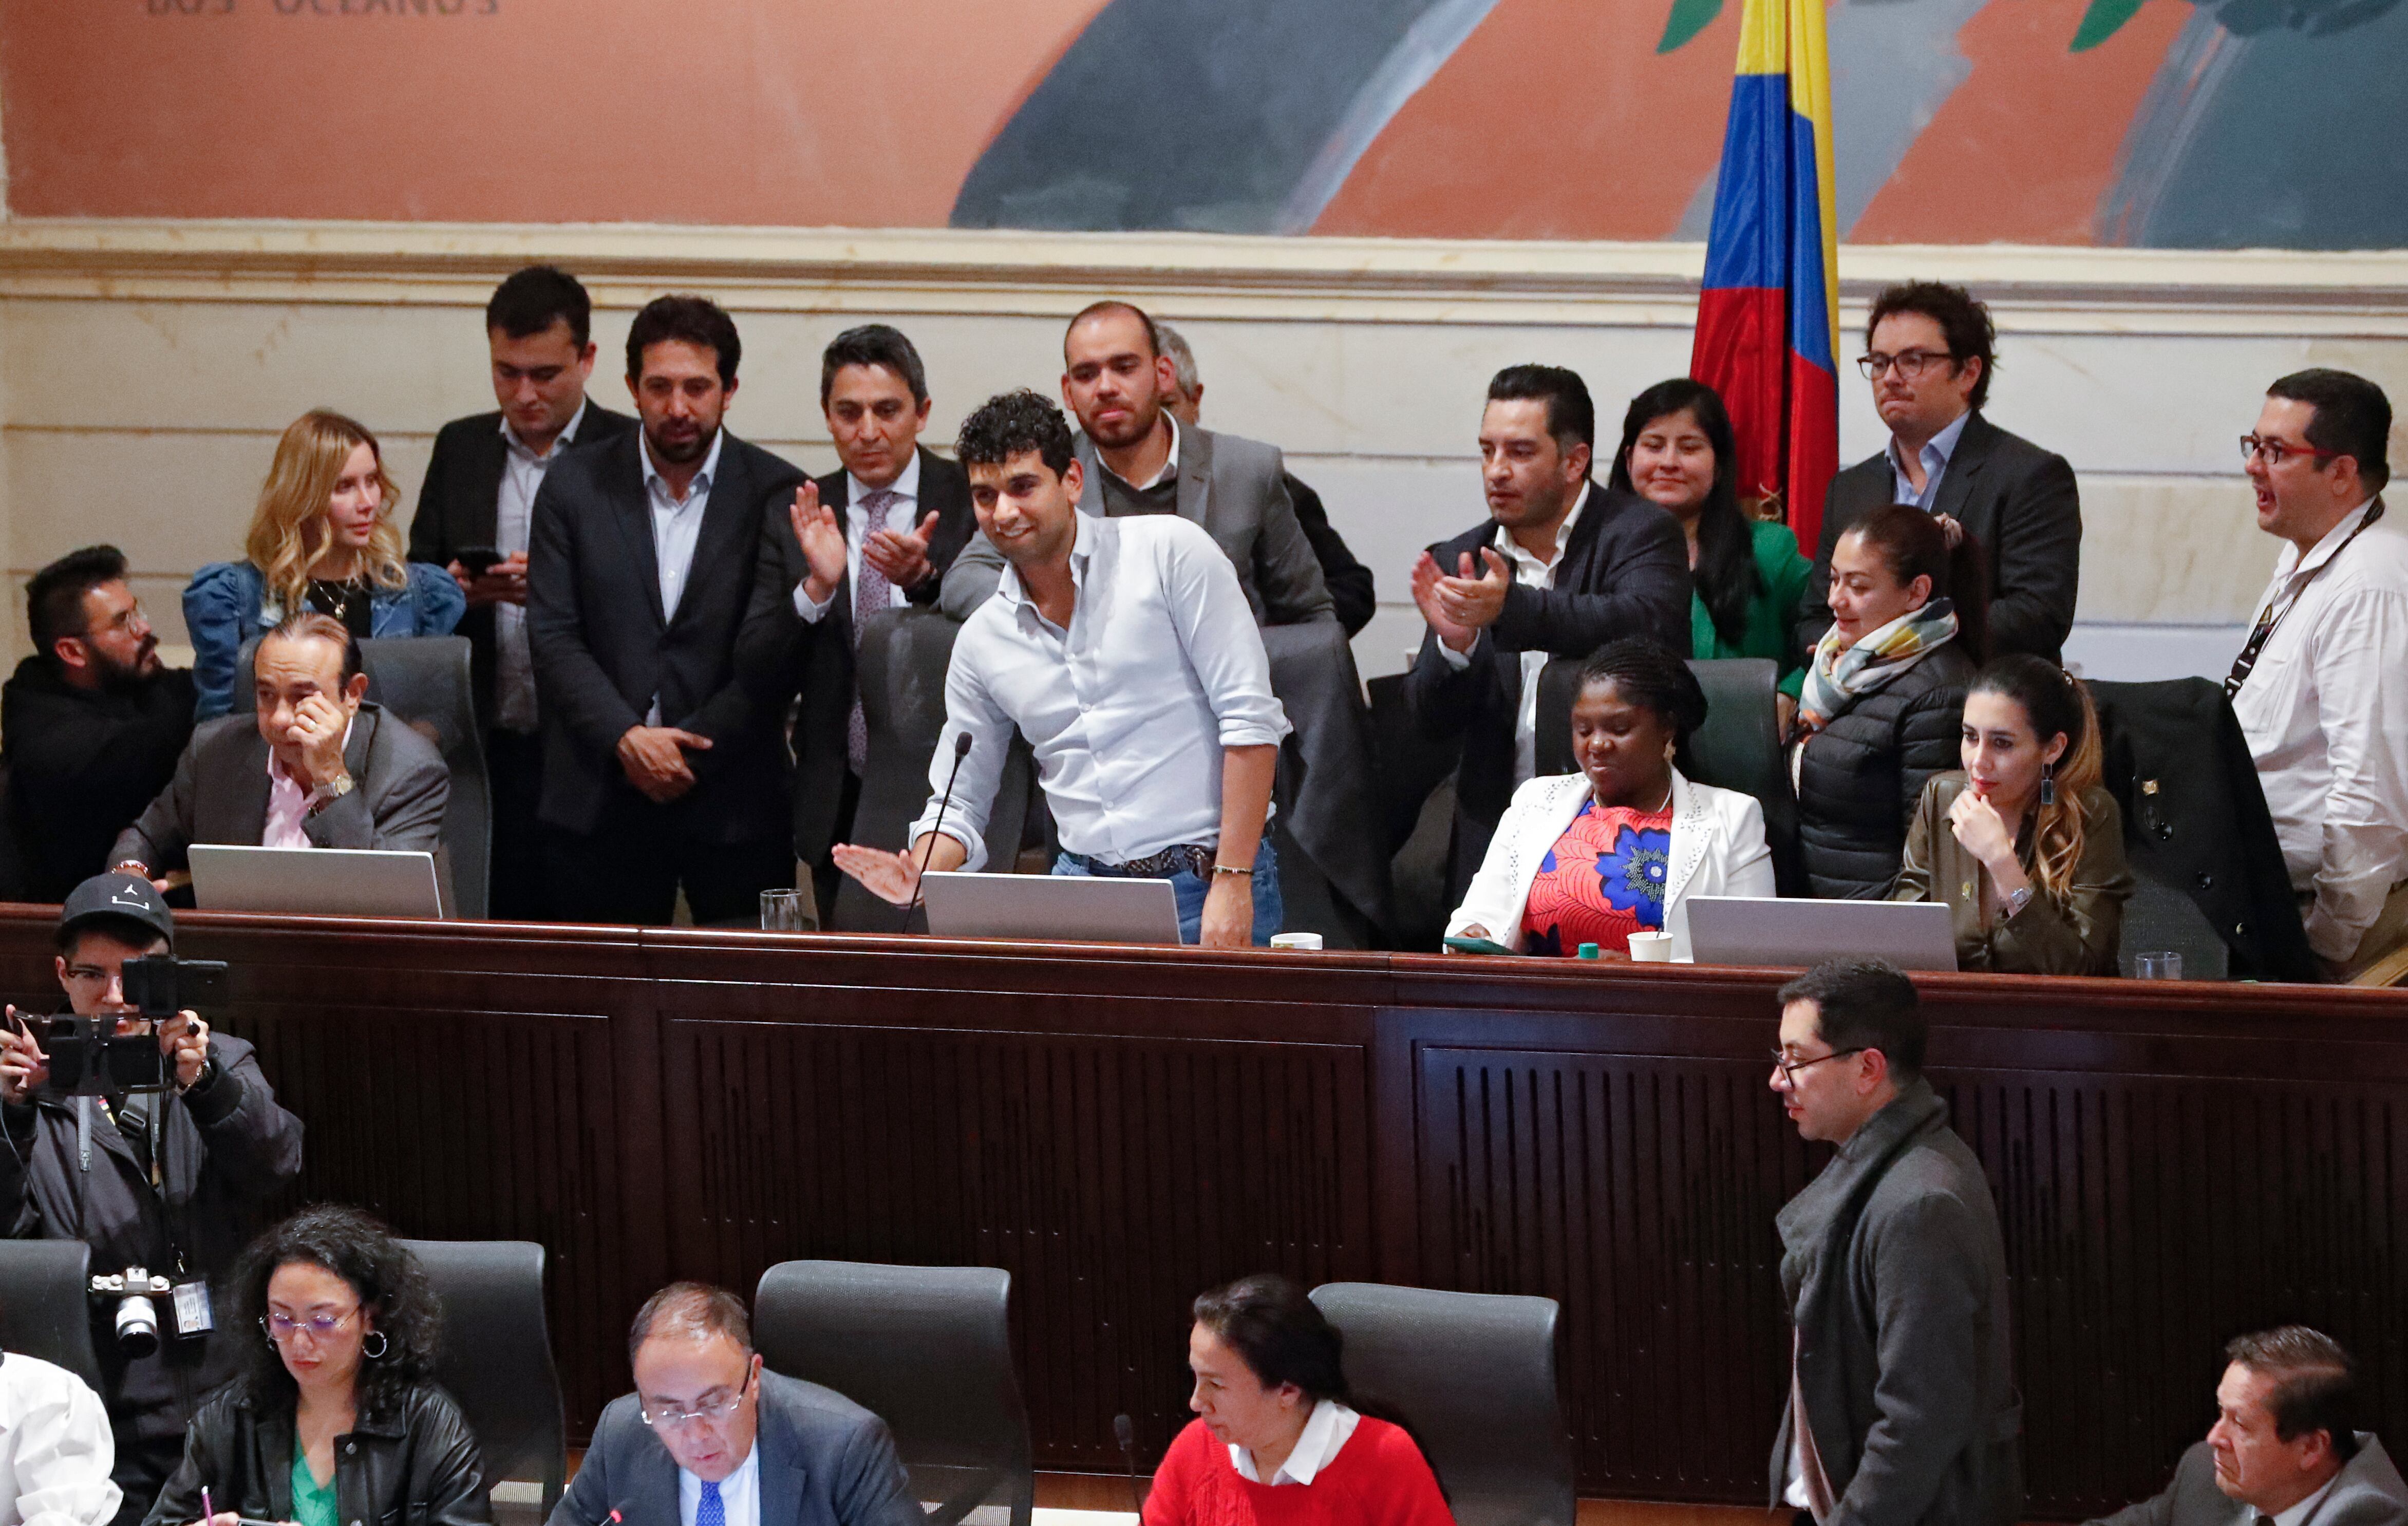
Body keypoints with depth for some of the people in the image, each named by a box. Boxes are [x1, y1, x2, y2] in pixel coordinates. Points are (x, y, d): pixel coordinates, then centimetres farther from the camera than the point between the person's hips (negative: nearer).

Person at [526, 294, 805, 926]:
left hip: (734, 799, -1)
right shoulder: (575, 487, 6)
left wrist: (691, 751, -11)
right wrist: (626, 738, -13)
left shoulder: (776, 495, 1)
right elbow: (553, 637, 0)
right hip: (599, 798, 1)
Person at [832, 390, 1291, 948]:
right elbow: (958, 805, 18)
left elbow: (1250, 715, -6)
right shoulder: (981, 641, 12)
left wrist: (1232, 882, -13)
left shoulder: (1169, 551, -2)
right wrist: (918, 875, -6)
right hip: (1084, 881, 4)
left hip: (1207, 882, -4)